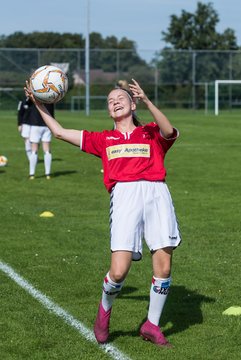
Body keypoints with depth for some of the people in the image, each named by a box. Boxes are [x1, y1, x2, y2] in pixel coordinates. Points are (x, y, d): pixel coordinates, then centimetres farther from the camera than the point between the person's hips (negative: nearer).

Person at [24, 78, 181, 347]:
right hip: (124, 195, 0)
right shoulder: (104, 139, 25)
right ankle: (104, 310, 17)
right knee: (119, 271, -14)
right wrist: (39, 105, 25)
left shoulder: (151, 133, 20)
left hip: (156, 193, 0)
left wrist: (146, 101, -18)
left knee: (164, 267, -4)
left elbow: (168, 131, -5)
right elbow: (59, 132, 28)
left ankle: (152, 325, 15)